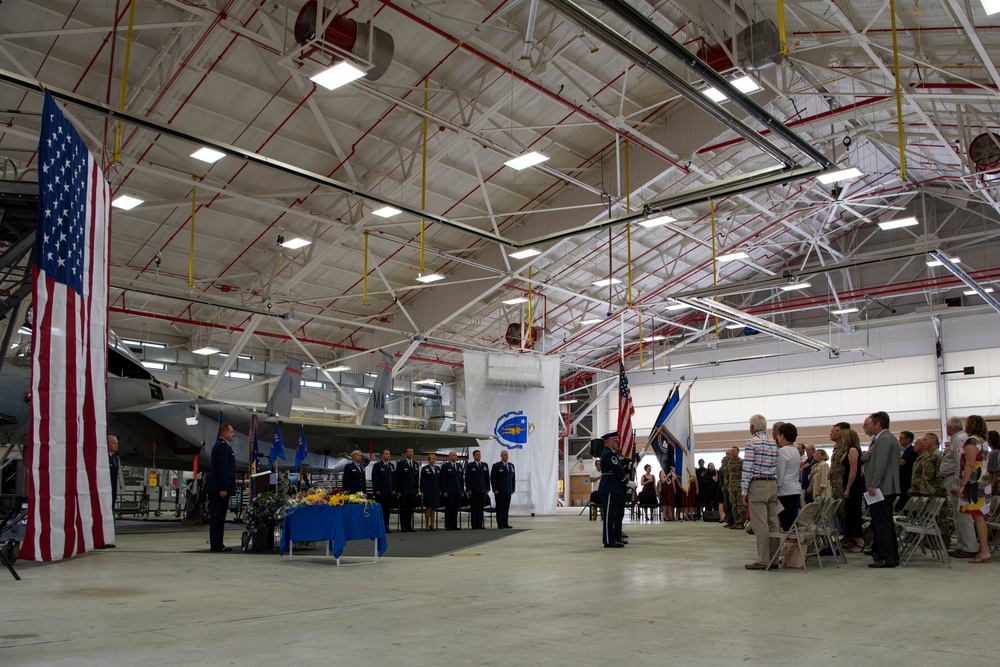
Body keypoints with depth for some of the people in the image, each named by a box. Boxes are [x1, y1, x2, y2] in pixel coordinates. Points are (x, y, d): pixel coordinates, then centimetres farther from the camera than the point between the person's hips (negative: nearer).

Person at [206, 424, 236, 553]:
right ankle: (216, 545, -4)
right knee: (218, 517, -7)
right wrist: (223, 488, -23)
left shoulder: (222, 445, 19)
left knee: (218, 517, 12)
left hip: (216, 488, 10)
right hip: (219, 488, -10)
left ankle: (217, 544, 16)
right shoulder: (223, 446, -14)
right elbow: (222, 468, -20)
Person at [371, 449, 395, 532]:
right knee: (380, 510, -5)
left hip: (389, 492, 5)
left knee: (387, 510, 6)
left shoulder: (392, 466, 16)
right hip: (380, 493, -5)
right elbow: (374, 479, -6)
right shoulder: (377, 465, -1)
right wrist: (376, 490, -12)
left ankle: (386, 527, 10)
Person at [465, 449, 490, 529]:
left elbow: (487, 477, 13)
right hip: (473, 491, -4)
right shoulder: (470, 466, 0)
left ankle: (480, 524, 7)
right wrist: (468, 489, -10)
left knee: (481, 508, 4)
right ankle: (474, 525, 0)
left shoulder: (485, 465, 12)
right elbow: (467, 479, -4)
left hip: (483, 490, 4)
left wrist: (487, 488, 6)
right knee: (473, 508, -3)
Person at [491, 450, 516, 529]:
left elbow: (513, 478, 15)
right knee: (499, 507, -1)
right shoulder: (496, 466, -3)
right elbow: (492, 478, -6)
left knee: (506, 508, 4)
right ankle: (500, 524, 2)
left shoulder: (511, 465, 13)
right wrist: (495, 489, -11)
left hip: (508, 491, 4)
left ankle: (505, 523, 8)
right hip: (499, 491, -4)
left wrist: (513, 489, 8)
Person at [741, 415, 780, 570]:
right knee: (773, 524, 7)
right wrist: (775, 484, 14)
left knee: (760, 525, -5)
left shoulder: (752, 442, -6)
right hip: (773, 485, 6)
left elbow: (747, 468, -11)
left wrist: (744, 491, -9)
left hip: (757, 485, -6)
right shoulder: (773, 443, 13)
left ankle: (763, 560, -5)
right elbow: (777, 468, 12)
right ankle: (774, 558, 10)